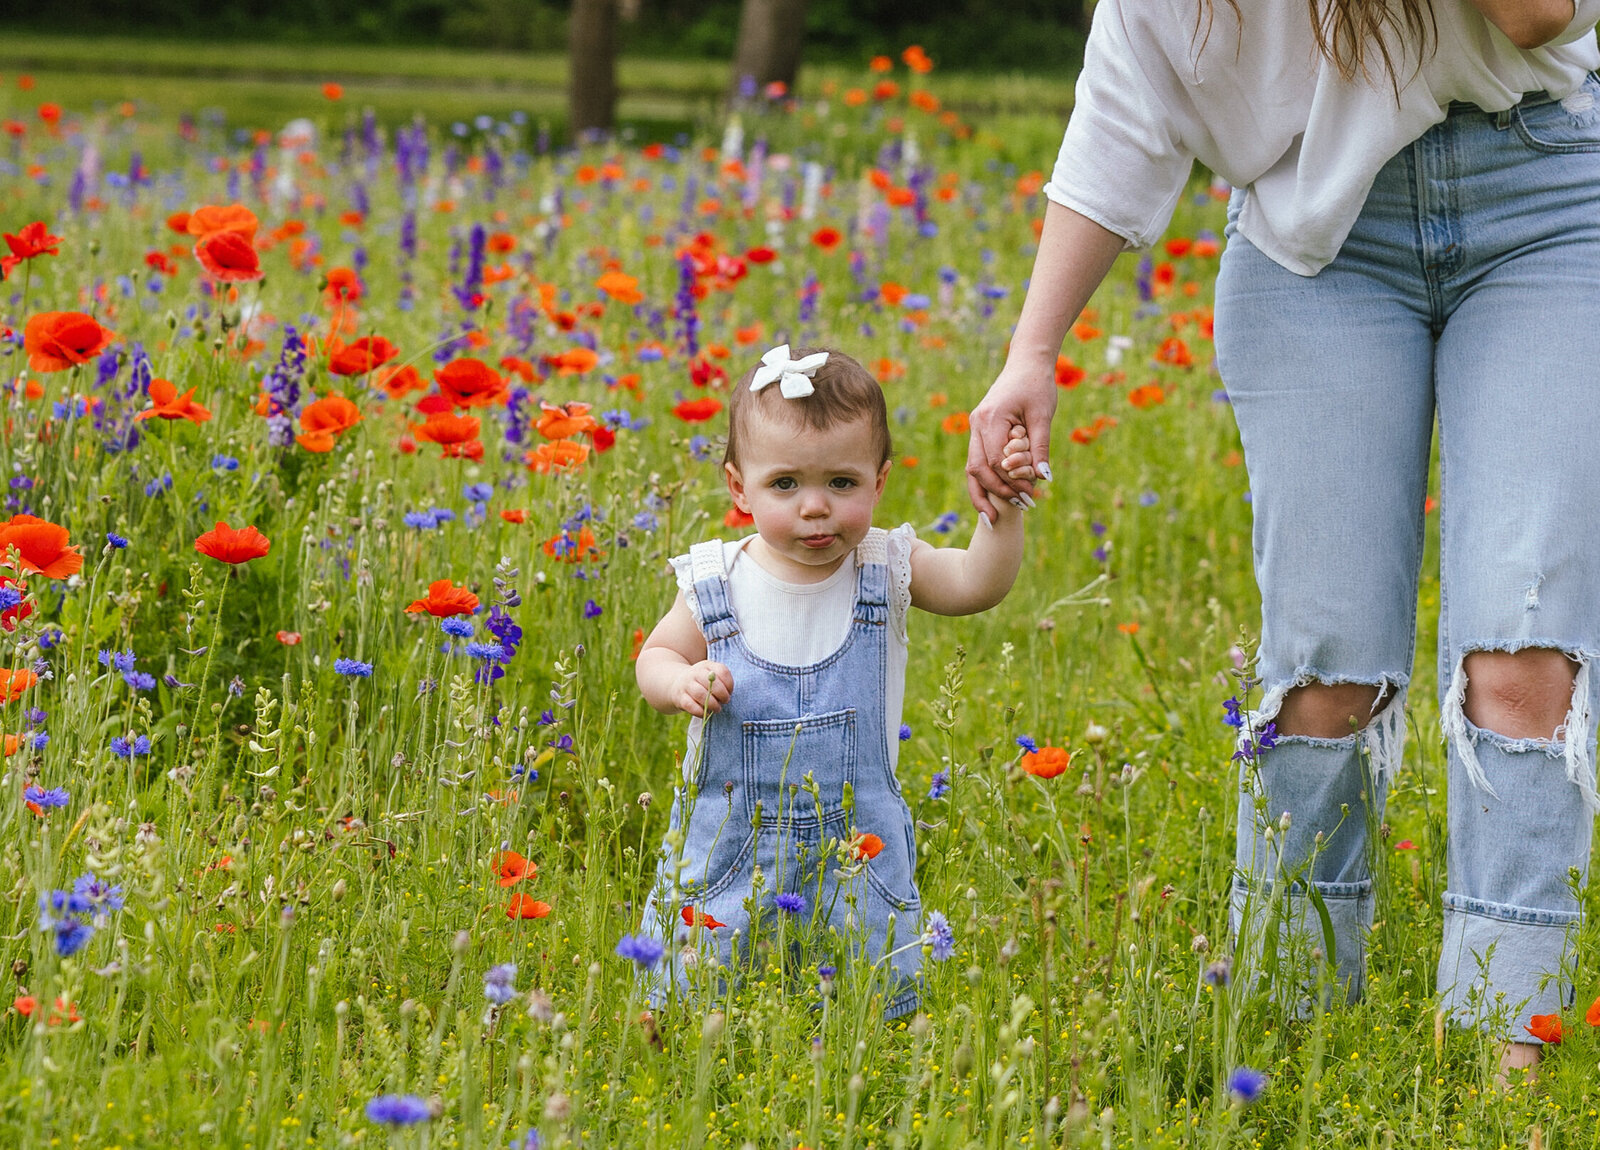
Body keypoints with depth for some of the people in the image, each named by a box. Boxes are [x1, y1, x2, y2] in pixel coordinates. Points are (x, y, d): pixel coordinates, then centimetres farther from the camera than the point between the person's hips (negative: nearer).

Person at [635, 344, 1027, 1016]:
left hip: (856, 847, 0)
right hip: (729, 840, 0)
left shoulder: (885, 571, -6)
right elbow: (656, 657, 6)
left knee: (873, 995, 8)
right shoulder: (715, 586, -7)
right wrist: (681, 682, -17)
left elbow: (978, 583, -19)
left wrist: (1001, 511, -34)